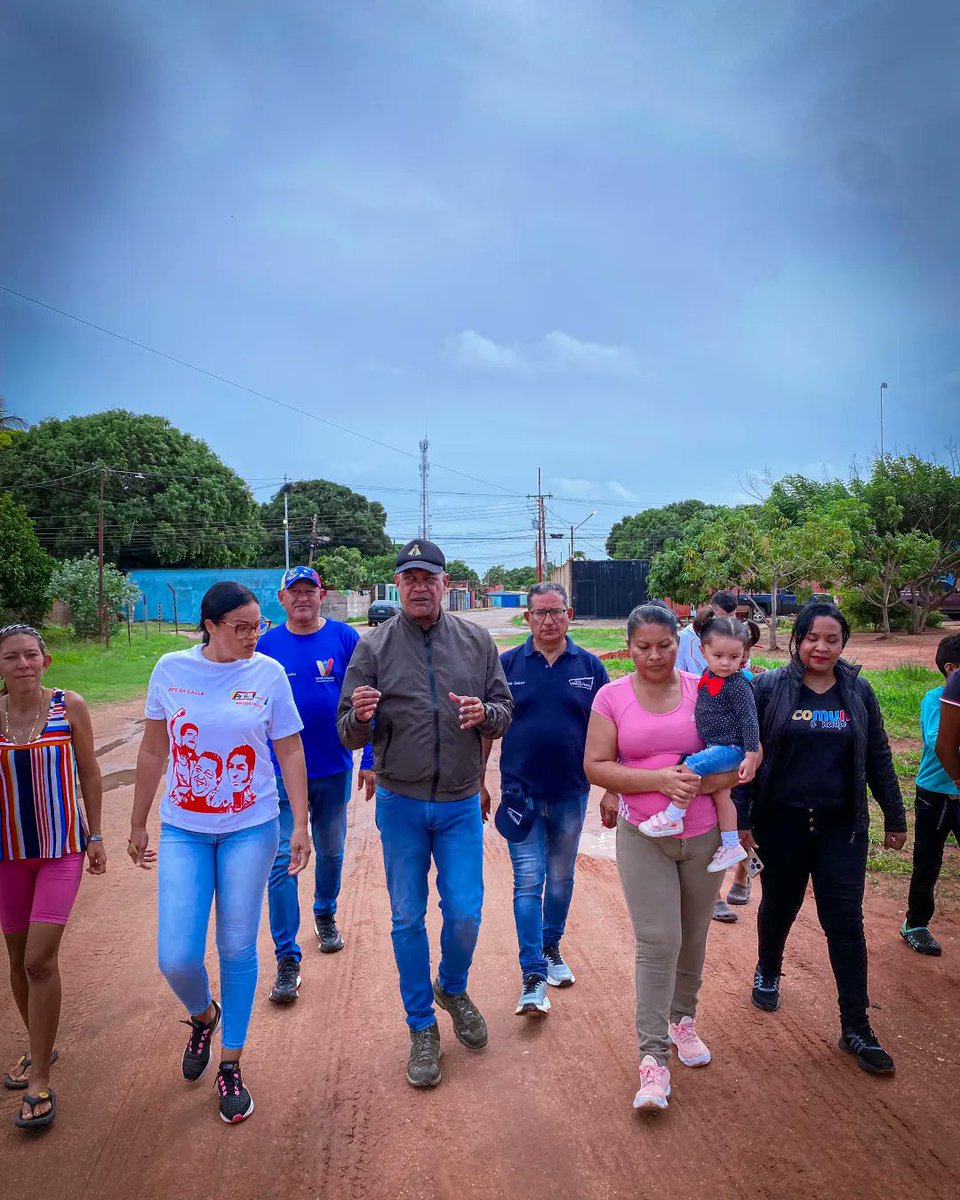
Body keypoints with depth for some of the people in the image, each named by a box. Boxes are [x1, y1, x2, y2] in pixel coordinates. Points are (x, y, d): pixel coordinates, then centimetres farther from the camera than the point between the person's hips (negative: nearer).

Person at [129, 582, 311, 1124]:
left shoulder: (269, 673, -7)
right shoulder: (172, 669, -4)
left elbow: (290, 750, -1)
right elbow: (153, 750, 5)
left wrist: (301, 825, -2)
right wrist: (138, 824, 11)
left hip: (252, 829, -1)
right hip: (184, 831, 1)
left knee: (238, 950, 9)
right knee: (177, 957, -3)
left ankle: (231, 1064, 30)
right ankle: (203, 1017, 33)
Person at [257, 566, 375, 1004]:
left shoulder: (345, 638, -5)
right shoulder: (266, 645, -1)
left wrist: (370, 760, -4)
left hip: (334, 770, 1)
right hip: (282, 771, 0)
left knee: (330, 850, 18)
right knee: (282, 862, -3)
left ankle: (325, 915, 43)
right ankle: (287, 959, 7)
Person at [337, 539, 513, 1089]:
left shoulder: (477, 641, 0)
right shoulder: (374, 647, -5)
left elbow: (505, 711, 3)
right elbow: (350, 736, -5)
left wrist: (484, 713, -20)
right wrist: (360, 717, -29)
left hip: (461, 805, 1)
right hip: (401, 805, 0)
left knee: (466, 913, 4)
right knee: (408, 919, 10)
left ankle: (453, 988, 37)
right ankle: (422, 1027, 29)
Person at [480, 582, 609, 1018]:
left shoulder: (590, 666, -1)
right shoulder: (507, 664, -3)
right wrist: (478, 782, 1)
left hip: (571, 793, 2)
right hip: (521, 793, -2)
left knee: (561, 878, 17)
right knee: (528, 881, -3)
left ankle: (551, 948, 37)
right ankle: (532, 976, 5)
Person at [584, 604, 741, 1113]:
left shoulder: (702, 690, -3)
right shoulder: (612, 697, -5)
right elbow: (595, 766, -9)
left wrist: (700, 784, -19)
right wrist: (658, 779, -20)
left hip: (703, 834, 2)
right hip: (642, 836, -2)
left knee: (693, 936, 16)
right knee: (657, 941, -7)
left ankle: (683, 1020, 40)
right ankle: (653, 1057, 4)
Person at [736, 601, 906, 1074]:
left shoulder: (858, 692, 1)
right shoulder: (770, 689, -7)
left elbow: (878, 759, 8)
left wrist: (894, 818, 10)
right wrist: (740, 818, -9)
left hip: (842, 827, 1)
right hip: (782, 823, -1)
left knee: (845, 922, 1)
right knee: (779, 907, 17)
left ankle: (856, 1028, 13)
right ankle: (767, 974, 45)